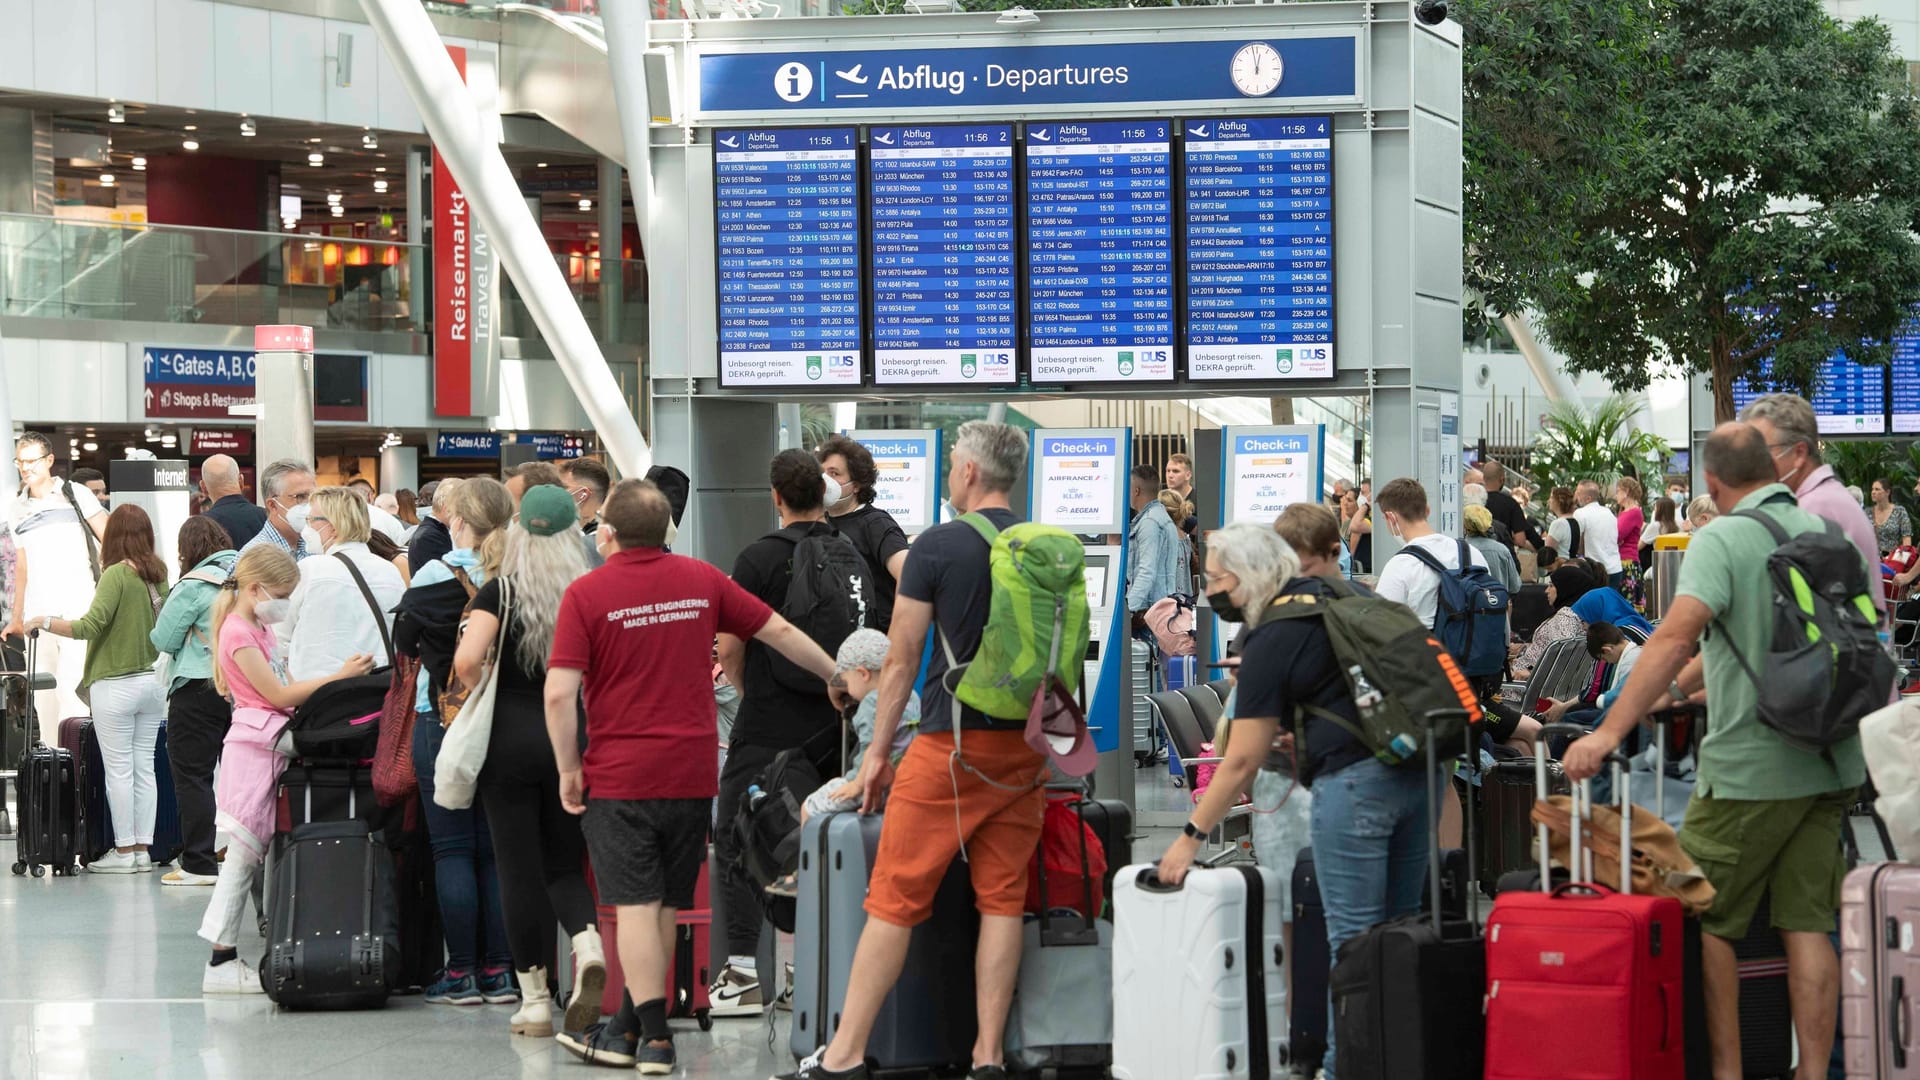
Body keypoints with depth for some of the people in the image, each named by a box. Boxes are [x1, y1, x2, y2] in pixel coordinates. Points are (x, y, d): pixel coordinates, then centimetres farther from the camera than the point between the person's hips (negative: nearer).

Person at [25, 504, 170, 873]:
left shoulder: (117, 575, -15)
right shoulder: (158, 575, 5)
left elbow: (89, 627, -21)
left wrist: (44, 622, -9)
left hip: (116, 686, -6)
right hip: (153, 682, 6)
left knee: (119, 770, 0)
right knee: (144, 767, 9)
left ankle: (124, 851, 3)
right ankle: (142, 849, 11)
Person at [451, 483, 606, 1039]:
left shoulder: (499, 591, -7)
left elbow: (467, 660, -19)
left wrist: (483, 693, 1)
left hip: (511, 740, -2)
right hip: (573, 741, 2)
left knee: (520, 871, 6)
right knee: (564, 868, 14)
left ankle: (535, 998, 8)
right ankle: (589, 948, -15)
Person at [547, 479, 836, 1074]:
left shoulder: (586, 594, -8)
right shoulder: (701, 580, 5)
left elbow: (559, 693, -15)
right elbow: (779, 632, 13)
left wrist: (568, 769, -3)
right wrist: (837, 676, 27)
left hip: (619, 776, -4)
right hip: (693, 773, 4)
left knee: (637, 907, -1)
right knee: (663, 908, 12)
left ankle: (654, 1037, -4)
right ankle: (625, 1032, 20)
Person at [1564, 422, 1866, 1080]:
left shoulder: (1720, 542, -13)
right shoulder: (1823, 532, 8)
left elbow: (1676, 636, -26)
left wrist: (1610, 731, -27)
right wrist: (1676, 687, 25)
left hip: (1750, 768, -6)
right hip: (1829, 762, 6)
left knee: (1705, 919, 5)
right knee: (1807, 924, 7)